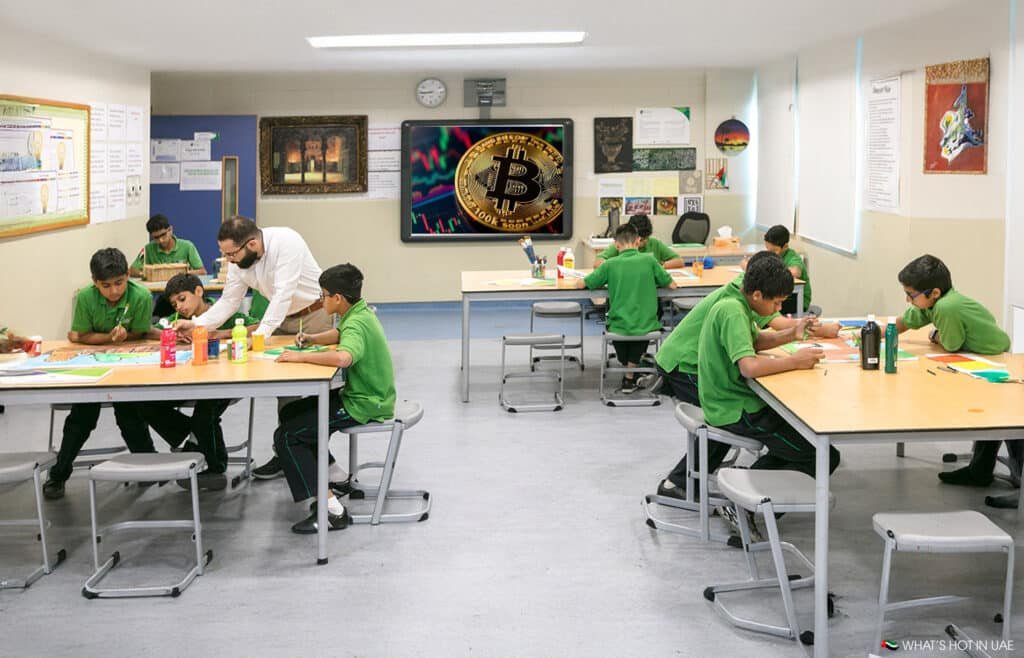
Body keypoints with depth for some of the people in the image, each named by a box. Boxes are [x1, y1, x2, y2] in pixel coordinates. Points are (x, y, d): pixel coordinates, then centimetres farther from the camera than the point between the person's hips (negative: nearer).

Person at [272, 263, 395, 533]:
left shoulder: (356, 325, -23)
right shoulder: (362, 312, 6)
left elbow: (343, 357, -44)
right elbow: (340, 334, 27)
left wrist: (302, 357, -32)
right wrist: (312, 339, 9)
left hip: (364, 407, -10)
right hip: (367, 397, 10)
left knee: (286, 436, -13)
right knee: (290, 412, 20)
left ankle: (332, 511, -17)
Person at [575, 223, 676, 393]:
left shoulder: (611, 264, -6)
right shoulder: (649, 260, -5)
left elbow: (580, 284, -2)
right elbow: (671, 285, 4)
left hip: (619, 327, 0)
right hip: (646, 326, 1)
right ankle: (630, 377, 32)